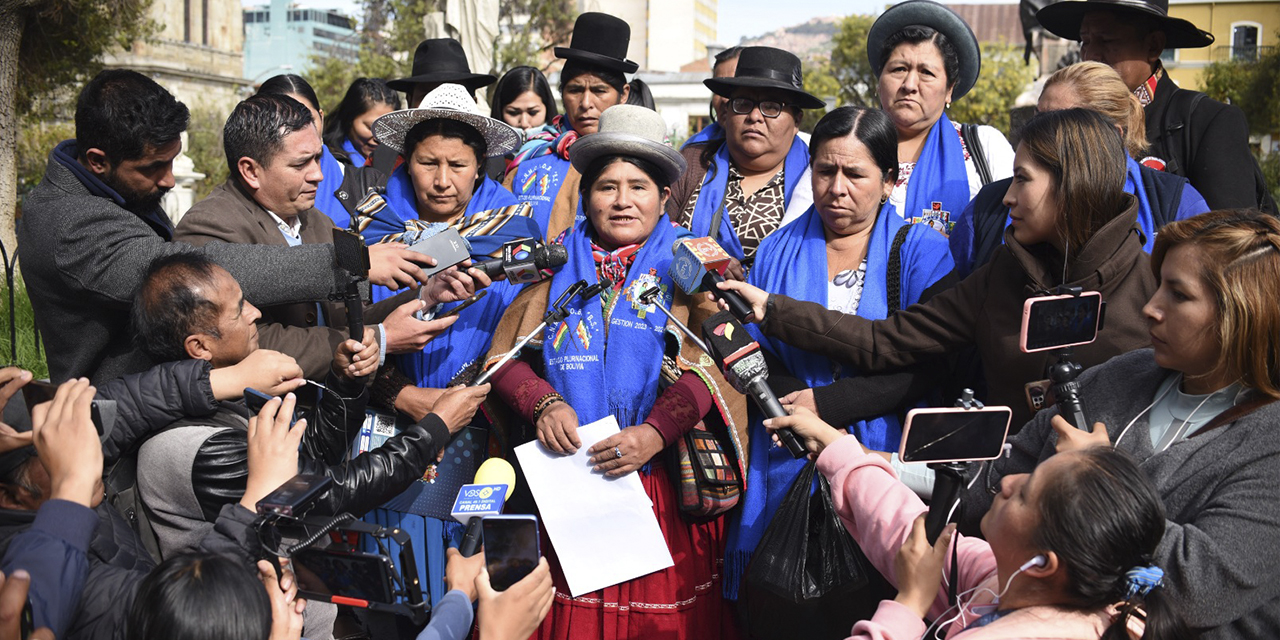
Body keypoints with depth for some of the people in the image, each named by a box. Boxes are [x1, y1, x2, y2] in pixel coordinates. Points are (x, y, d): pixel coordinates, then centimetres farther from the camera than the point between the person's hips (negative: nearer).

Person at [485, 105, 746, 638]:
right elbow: (504, 356, 8)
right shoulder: (556, 265, 13)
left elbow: (707, 363, -4)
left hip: (662, 487, -1)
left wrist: (655, 432, -18)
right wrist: (543, 403, -11)